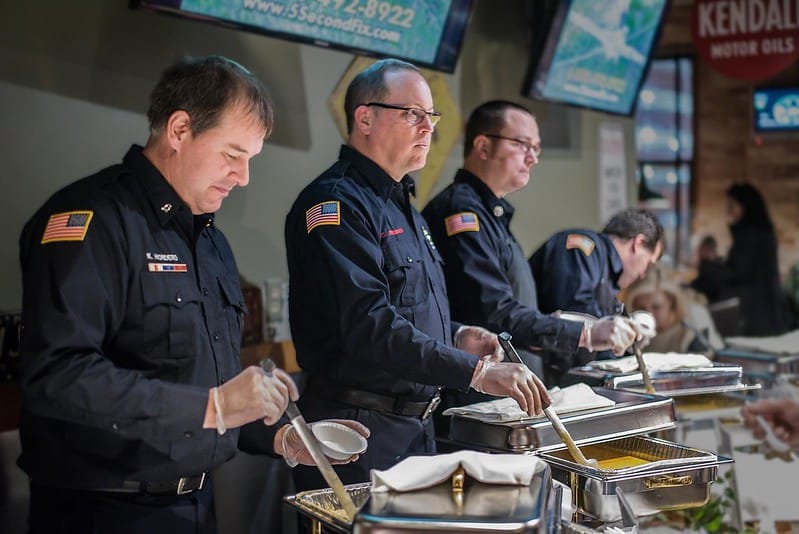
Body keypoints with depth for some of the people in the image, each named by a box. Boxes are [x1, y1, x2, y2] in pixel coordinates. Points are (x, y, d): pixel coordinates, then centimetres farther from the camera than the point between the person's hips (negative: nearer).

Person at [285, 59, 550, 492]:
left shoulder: (400, 204, 17)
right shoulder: (336, 203, -16)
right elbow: (369, 325, -27)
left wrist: (455, 337, 7)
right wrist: (477, 372, -28)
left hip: (416, 426, 10)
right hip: (360, 428, -10)